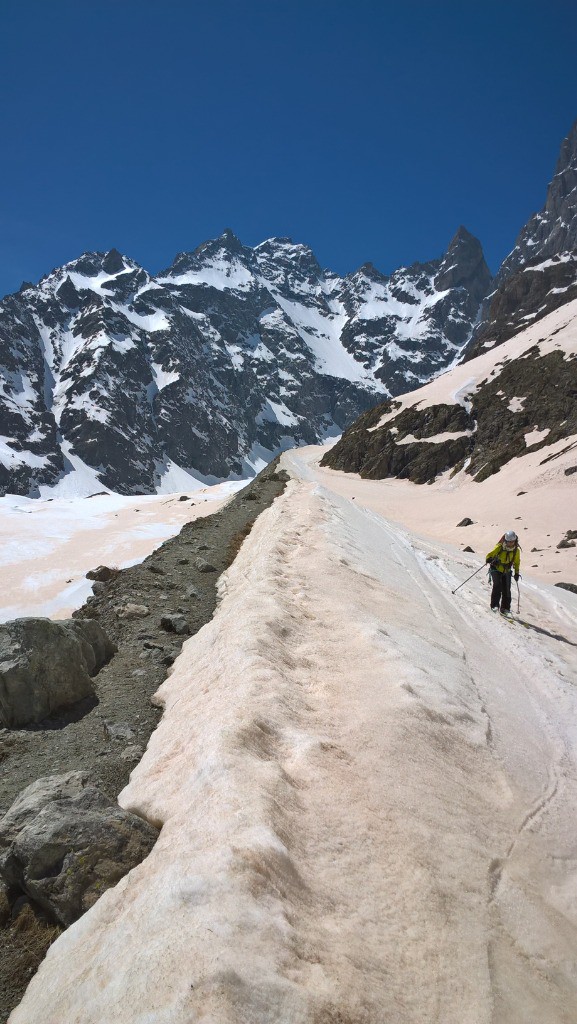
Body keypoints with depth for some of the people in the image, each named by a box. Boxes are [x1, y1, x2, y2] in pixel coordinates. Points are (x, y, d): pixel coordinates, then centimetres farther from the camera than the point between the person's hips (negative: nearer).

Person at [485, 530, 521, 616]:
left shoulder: (516, 550, -6)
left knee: (506, 590, 0)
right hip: (496, 569, -3)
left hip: (507, 571, 3)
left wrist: (516, 573, 8)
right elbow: (489, 555, -15)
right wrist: (490, 560, -38)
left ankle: (505, 608, 13)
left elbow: (516, 562, 10)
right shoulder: (499, 547, -18)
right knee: (497, 585, -24)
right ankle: (494, 605, -20)